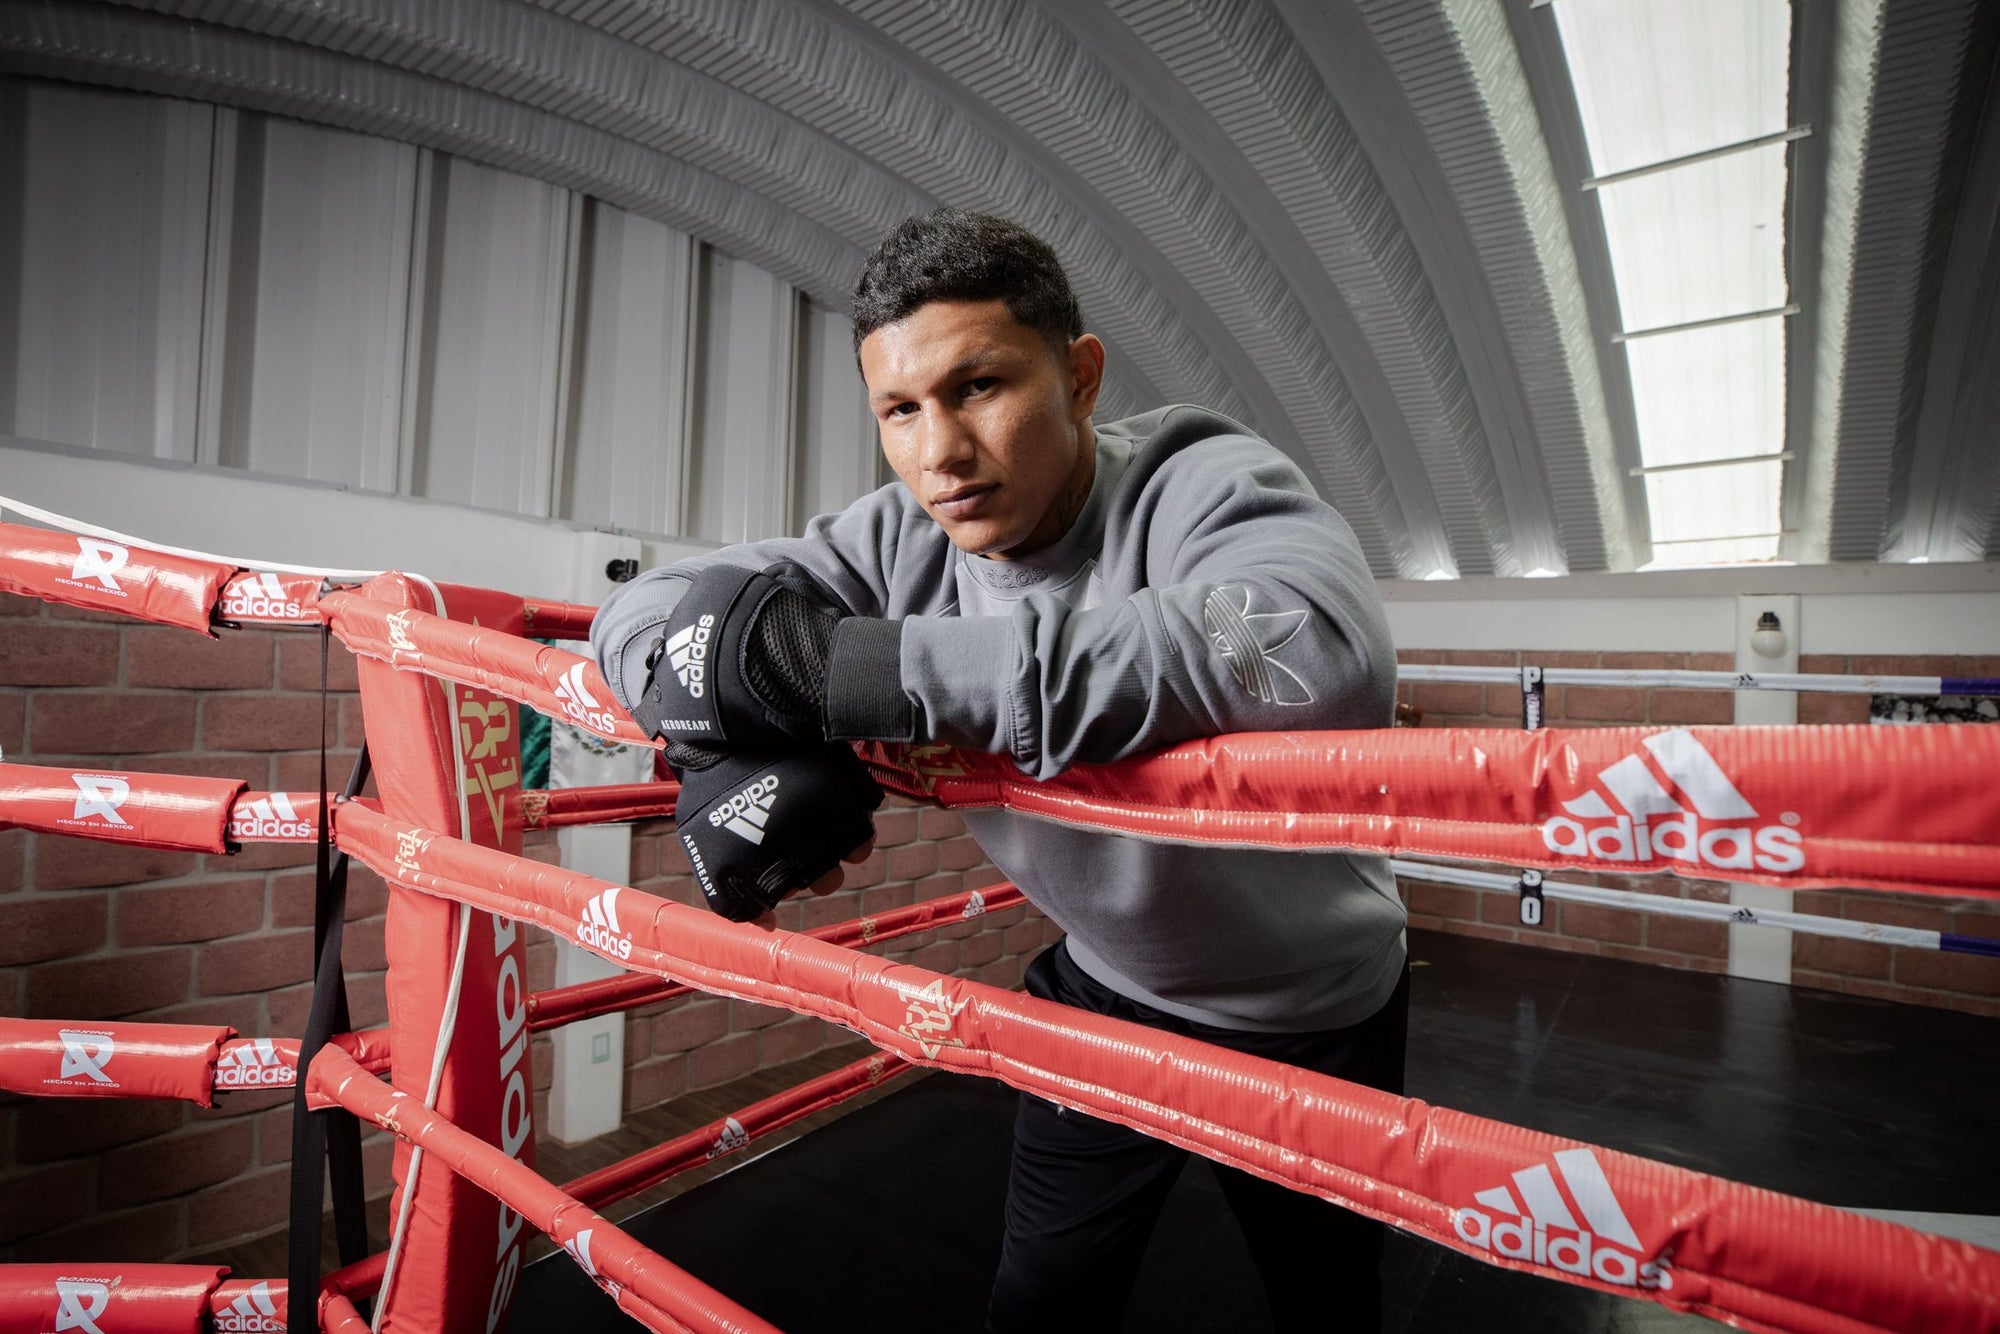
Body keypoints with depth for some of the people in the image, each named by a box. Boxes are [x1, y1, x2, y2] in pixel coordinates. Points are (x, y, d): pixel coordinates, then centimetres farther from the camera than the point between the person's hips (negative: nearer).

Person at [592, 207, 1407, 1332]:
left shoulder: (1195, 480, -29)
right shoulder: (901, 541, -16)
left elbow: (1326, 651, -51)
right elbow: (646, 607, -10)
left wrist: (872, 666, -51)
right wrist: (732, 728, -35)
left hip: (1313, 1019, -2)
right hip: (1107, 991, 3)